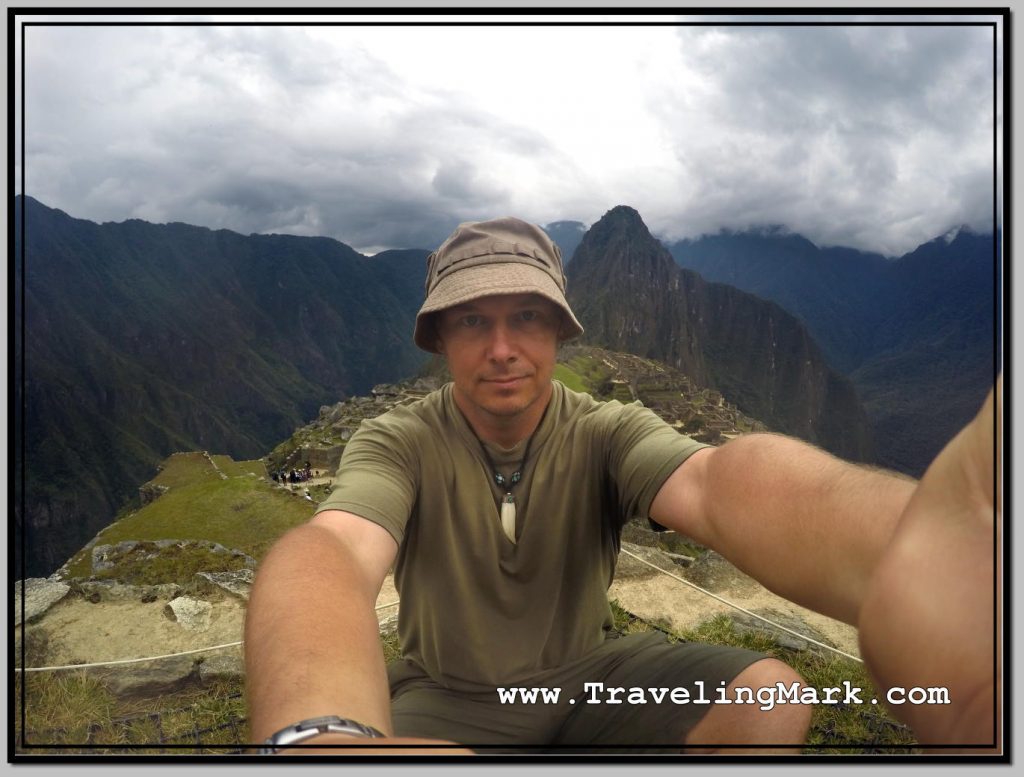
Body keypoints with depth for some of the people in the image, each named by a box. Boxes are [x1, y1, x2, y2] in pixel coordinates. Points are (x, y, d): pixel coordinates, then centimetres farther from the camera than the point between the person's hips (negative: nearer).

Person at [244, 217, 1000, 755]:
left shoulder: (609, 433, -14)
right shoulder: (396, 443, -17)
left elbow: (713, 481, -38)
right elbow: (333, 550, -40)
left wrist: (906, 554, -63)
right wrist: (319, 733, -65)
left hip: (584, 673, 3)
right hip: (447, 696, -2)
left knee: (768, 699, -19)